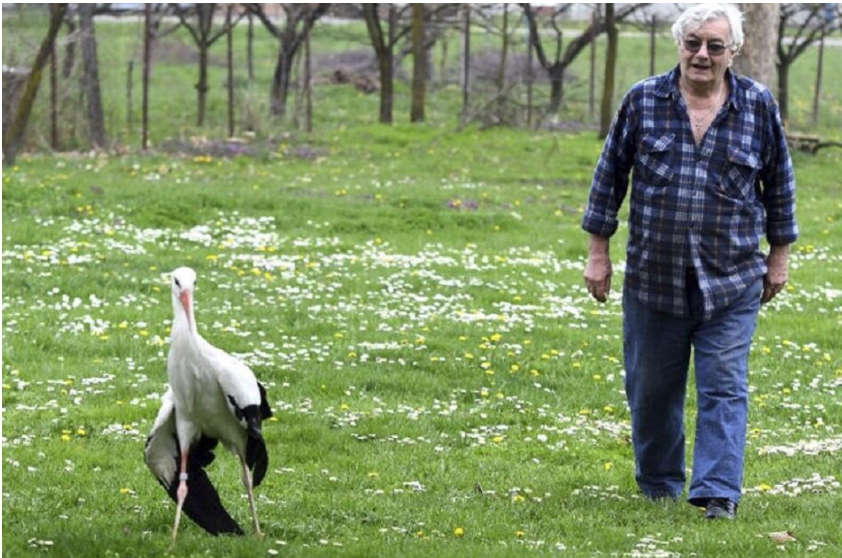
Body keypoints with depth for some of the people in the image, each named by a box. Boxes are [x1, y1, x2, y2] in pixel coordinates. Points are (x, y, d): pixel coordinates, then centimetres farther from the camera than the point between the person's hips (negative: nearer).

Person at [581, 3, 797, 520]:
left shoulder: (758, 106, 0)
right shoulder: (643, 101, 0)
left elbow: (779, 182, 10)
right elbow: (611, 175, 7)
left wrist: (779, 255, 11)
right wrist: (598, 251, 6)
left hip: (731, 283, -1)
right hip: (653, 279, 1)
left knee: (724, 388, -7)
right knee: (651, 390, 9)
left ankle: (719, 495, -6)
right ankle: (658, 491, 25)